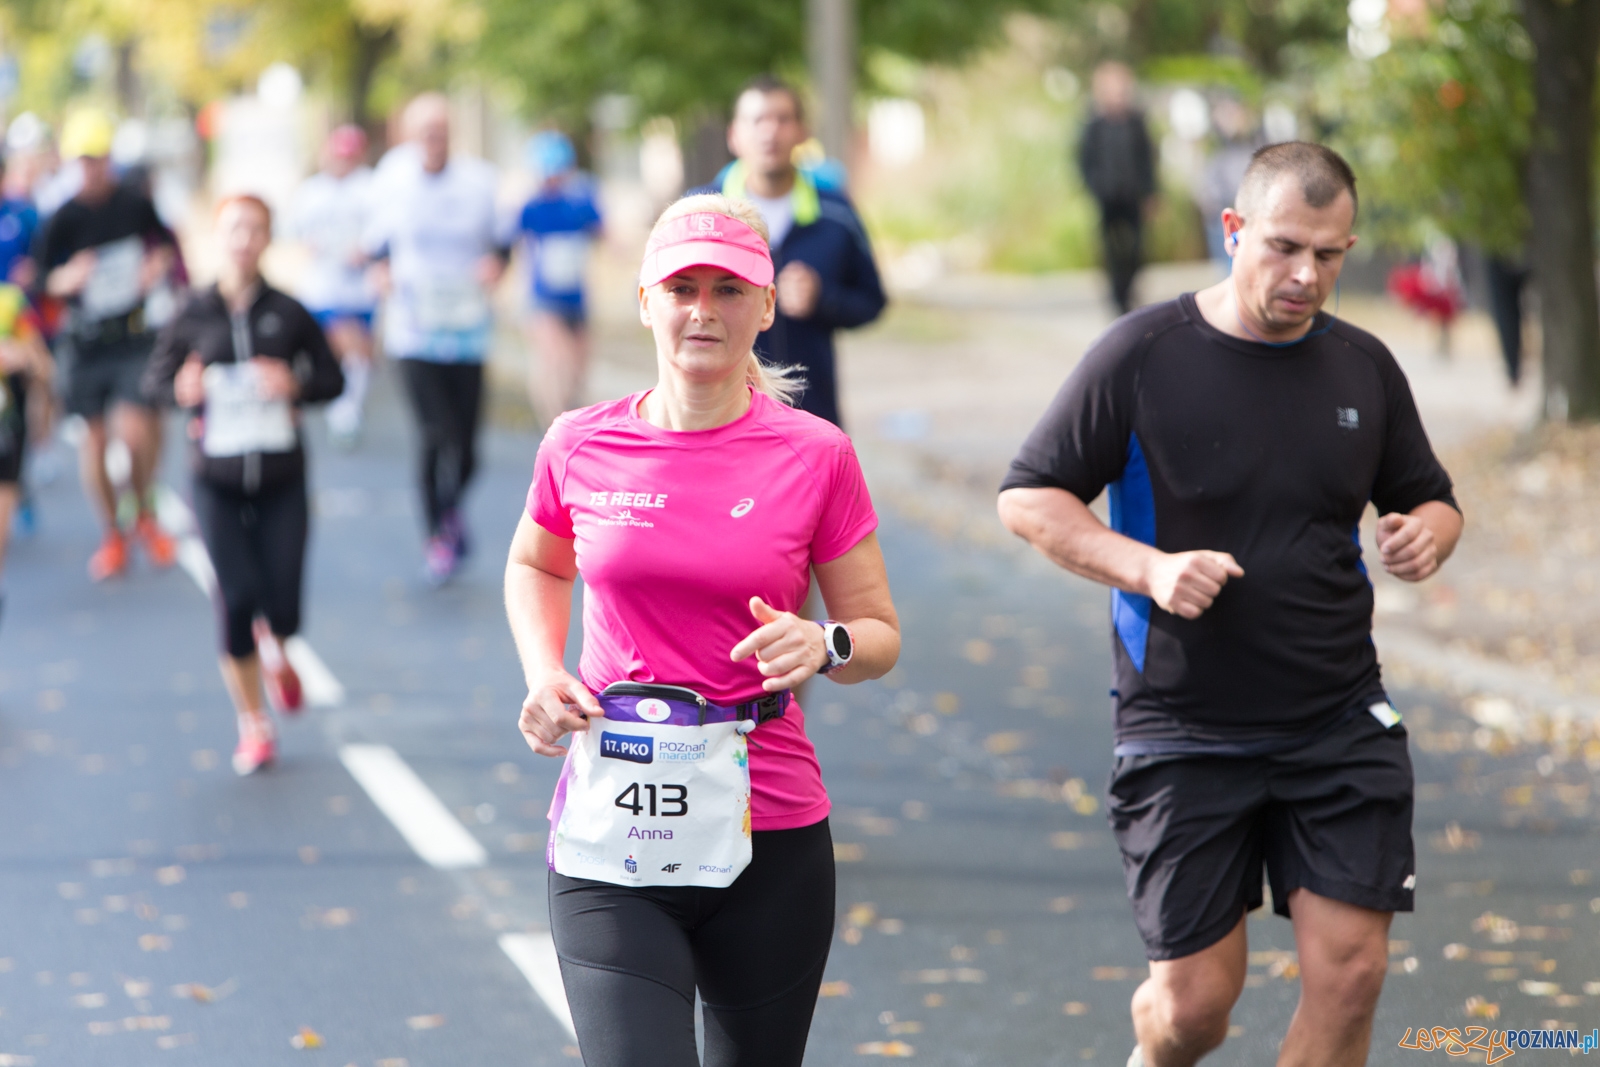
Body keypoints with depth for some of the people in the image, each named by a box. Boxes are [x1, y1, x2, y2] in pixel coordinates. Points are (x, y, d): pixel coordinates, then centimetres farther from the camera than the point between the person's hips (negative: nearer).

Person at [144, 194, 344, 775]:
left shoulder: (288, 313, -2)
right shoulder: (195, 315, -2)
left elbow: (332, 377, 5)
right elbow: (155, 375, 4)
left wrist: (296, 383, -16)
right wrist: (181, 389, -18)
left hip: (283, 480, 0)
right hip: (218, 481, 0)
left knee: (283, 608, -2)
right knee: (237, 598, -6)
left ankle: (274, 650, 38)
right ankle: (252, 724, 13)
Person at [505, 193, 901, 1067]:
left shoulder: (814, 456, -3)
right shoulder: (579, 448, 1)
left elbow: (880, 634, 5)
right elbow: (535, 566, 23)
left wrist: (827, 645, -17)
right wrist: (542, 674, 5)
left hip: (768, 841, 0)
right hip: (609, 837, 0)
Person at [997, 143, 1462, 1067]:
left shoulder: (1365, 367, 6)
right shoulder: (1143, 356, -6)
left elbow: (1431, 499, 19)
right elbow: (1029, 498, -4)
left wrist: (1426, 533, -6)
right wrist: (1150, 569, -19)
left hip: (1341, 722, 3)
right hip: (1185, 730, -3)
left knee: (1350, 972, -6)